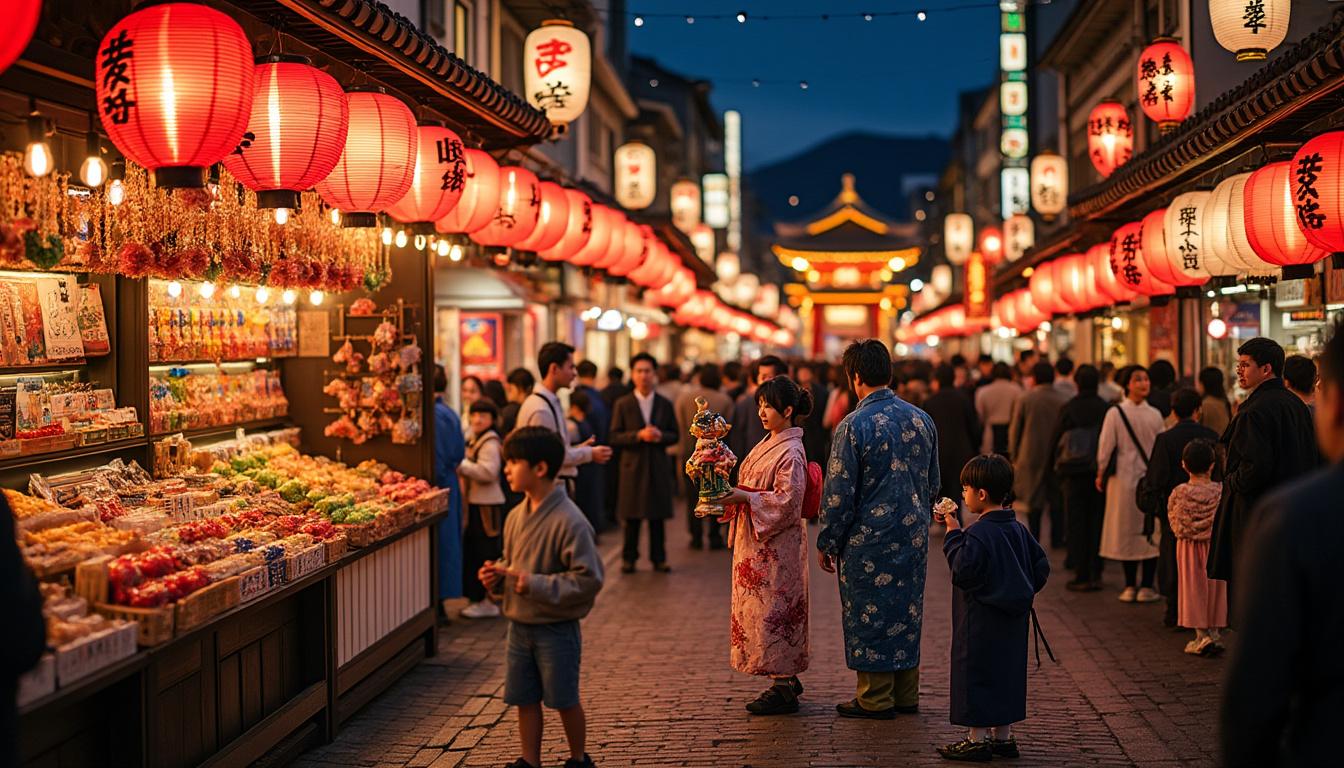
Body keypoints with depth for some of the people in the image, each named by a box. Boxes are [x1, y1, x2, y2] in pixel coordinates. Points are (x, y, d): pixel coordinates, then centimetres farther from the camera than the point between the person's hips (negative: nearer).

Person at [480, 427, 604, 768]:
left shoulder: (569, 521, -21)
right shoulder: (516, 516, 4)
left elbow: (588, 578, -22)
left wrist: (537, 585, -24)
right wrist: (497, 575, -2)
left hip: (556, 628, -7)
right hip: (519, 625, 7)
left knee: (564, 700, 8)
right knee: (525, 699, 13)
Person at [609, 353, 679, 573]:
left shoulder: (665, 404, 7)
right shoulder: (622, 404, 1)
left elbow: (674, 436, 8)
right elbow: (615, 437, -3)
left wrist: (660, 436, -13)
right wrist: (639, 435, -17)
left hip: (658, 466, 2)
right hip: (633, 466, -1)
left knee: (658, 516, 4)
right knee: (631, 516, 2)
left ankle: (659, 558, 13)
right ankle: (629, 558, 12)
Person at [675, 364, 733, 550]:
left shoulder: (684, 397, -2)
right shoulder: (724, 400, -4)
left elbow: (679, 427, -2)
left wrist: (681, 453, 4)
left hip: (691, 452, 0)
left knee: (693, 496, 6)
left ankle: (696, 537, 6)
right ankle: (715, 536, 8)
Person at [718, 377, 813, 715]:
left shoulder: (790, 452, -16)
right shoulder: (768, 443, 13)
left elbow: (786, 499, -22)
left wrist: (744, 497, -22)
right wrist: (734, 493, 2)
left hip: (776, 544, -9)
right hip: (757, 541, 9)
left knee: (772, 610, -5)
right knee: (767, 609, 13)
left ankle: (783, 690, 1)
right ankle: (788, 679, 22)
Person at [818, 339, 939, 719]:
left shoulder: (853, 425, -16)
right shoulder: (921, 419, 3)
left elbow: (839, 494, -13)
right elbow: (933, 484, 13)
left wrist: (826, 543, -3)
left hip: (868, 541, -6)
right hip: (913, 537, 6)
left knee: (869, 616, 5)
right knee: (907, 611, 15)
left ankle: (876, 699, 12)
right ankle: (906, 694, 23)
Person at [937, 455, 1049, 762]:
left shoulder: (978, 534, -20)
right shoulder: (1018, 529, 5)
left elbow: (963, 572, -23)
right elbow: (1042, 566, 9)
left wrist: (953, 535, -16)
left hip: (981, 620, -8)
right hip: (1012, 621, 8)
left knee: (976, 673, 1)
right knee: (1006, 670, 15)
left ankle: (978, 738, 5)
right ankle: (1003, 735, 23)